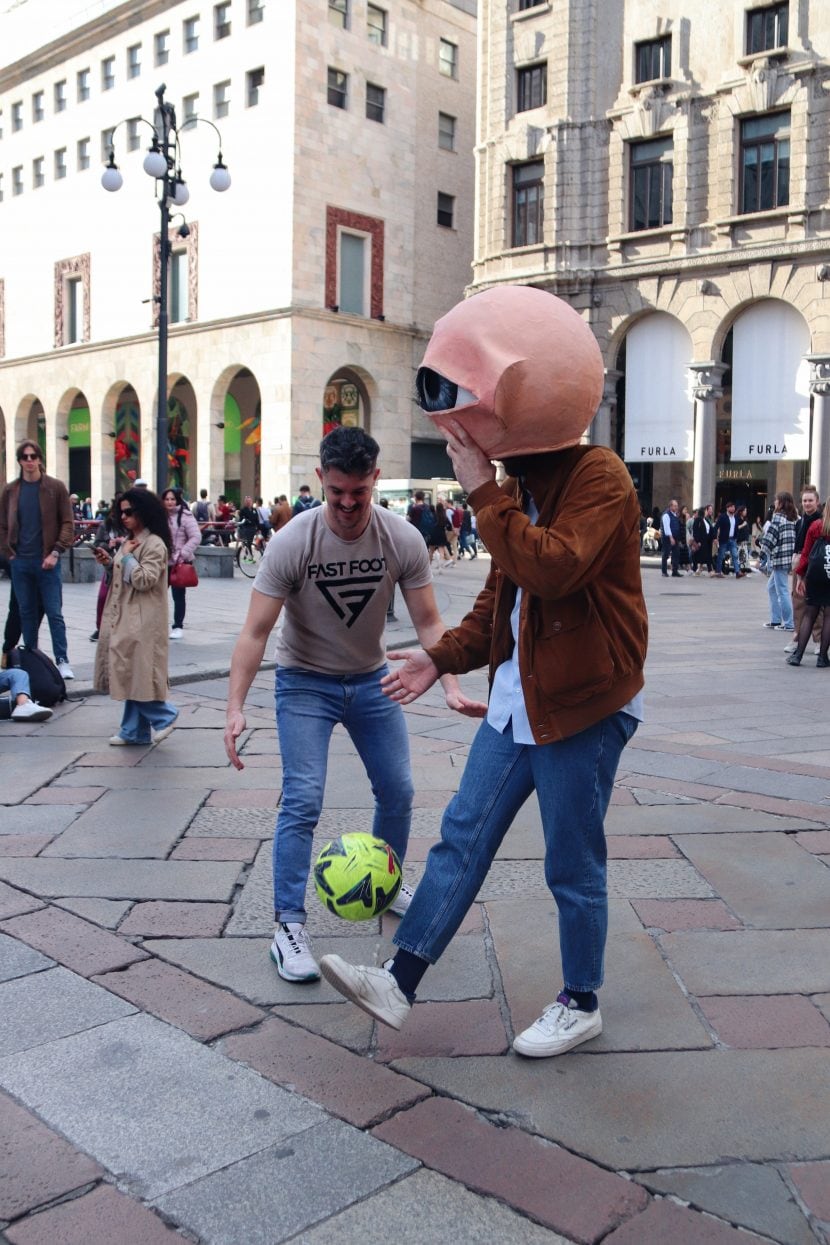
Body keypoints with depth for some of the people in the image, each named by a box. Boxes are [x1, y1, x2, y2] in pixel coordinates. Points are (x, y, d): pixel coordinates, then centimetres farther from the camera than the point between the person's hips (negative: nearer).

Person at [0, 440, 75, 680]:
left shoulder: (56, 487, -1)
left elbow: (68, 523, -3)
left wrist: (56, 552, -11)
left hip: (47, 561, -3)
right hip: (20, 562, 3)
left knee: (54, 613, -2)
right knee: (27, 613, 10)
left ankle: (62, 661, 1)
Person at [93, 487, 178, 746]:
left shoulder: (155, 544, -12)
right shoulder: (129, 541, 16)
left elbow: (143, 580, -20)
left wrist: (126, 556, -12)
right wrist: (110, 561, 7)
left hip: (142, 620, -9)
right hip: (124, 618, 9)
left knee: (137, 674, -9)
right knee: (130, 676, 11)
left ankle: (164, 715, 9)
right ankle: (135, 730, 17)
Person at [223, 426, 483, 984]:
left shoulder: (403, 539, -16)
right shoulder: (291, 542, -22)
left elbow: (428, 620, -11)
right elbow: (256, 630, -22)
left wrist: (451, 686, -24)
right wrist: (236, 706, -32)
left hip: (371, 679, 3)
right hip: (305, 683, -3)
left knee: (397, 792, 8)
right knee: (303, 800, -13)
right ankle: (289, 925, -3)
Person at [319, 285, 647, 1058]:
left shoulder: (598, 480, -15)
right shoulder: (522, 485, 13)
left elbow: (552, 567, -33)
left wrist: (484, 494, -25)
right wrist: (443, 657, 7)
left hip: (582, 708, -8)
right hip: (516, 702, 8)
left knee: (572, 867, 6)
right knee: (462, 837, 7)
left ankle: (581, 1003, 26)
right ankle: (399, 984, 14)